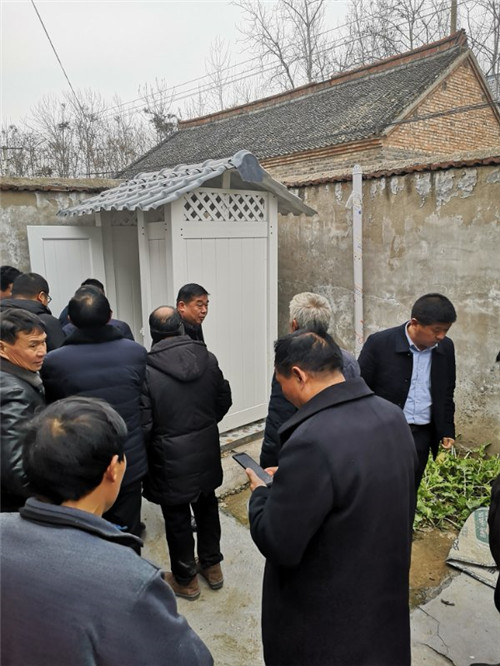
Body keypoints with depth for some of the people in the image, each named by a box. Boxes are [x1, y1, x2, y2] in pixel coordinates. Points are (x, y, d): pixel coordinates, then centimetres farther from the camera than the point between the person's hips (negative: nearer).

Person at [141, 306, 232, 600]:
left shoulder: (148, 370, -22)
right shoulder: (207, 358, -9)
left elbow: (144, 424, -18)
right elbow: (224, 399, 1)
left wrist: (146, 454, 1)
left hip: (170, 458, -4)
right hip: (206, 451, 5)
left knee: (177, 519, 15)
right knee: (207, 507, 24)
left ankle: (185, 579, 34)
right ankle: (212, 566, 42)